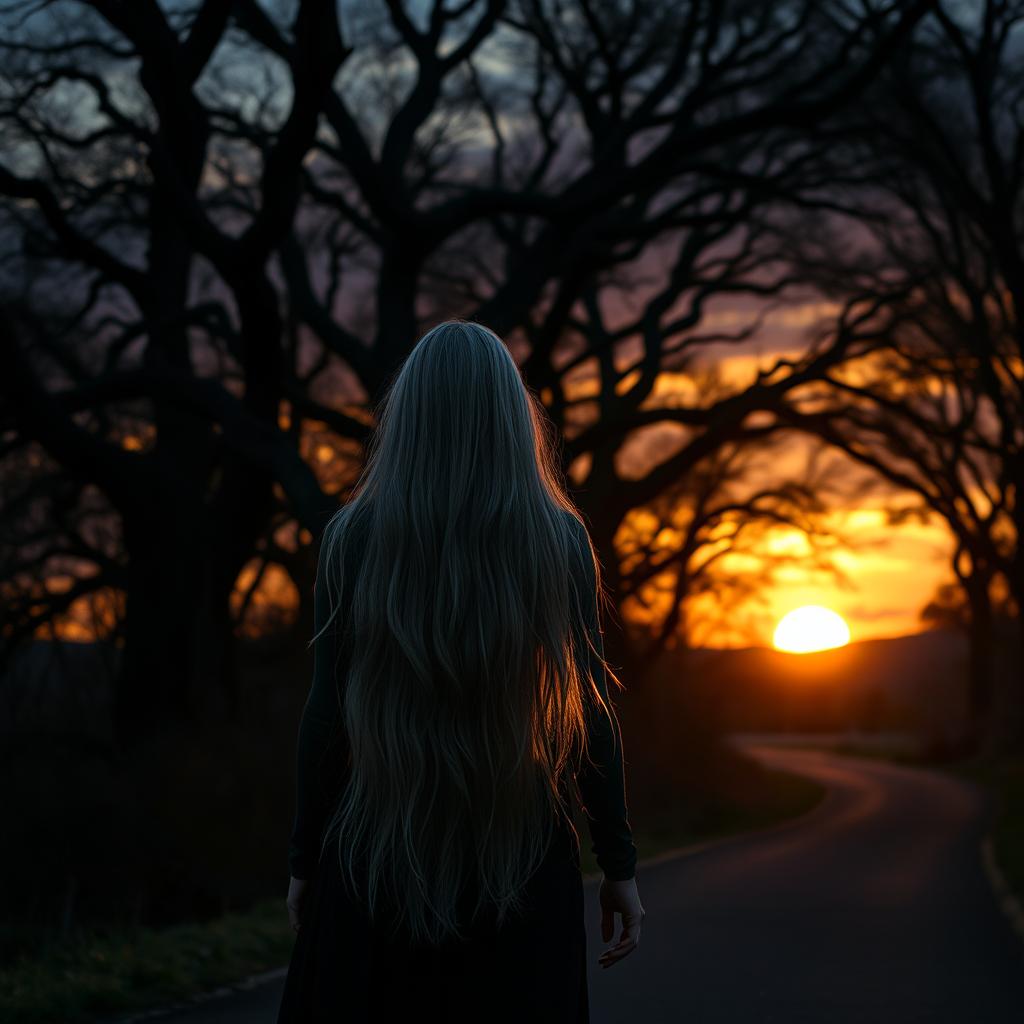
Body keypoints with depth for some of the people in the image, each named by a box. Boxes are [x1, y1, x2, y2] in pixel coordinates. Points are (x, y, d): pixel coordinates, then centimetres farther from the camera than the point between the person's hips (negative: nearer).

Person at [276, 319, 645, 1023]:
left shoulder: (355, 537, -3)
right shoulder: (561, 539, -2)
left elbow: (327, 712, -4)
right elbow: (591, 709, -3)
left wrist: (305, 859, 5)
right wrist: (619, 865, 4)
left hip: (379, 853, 0)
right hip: (524, 858, 1)